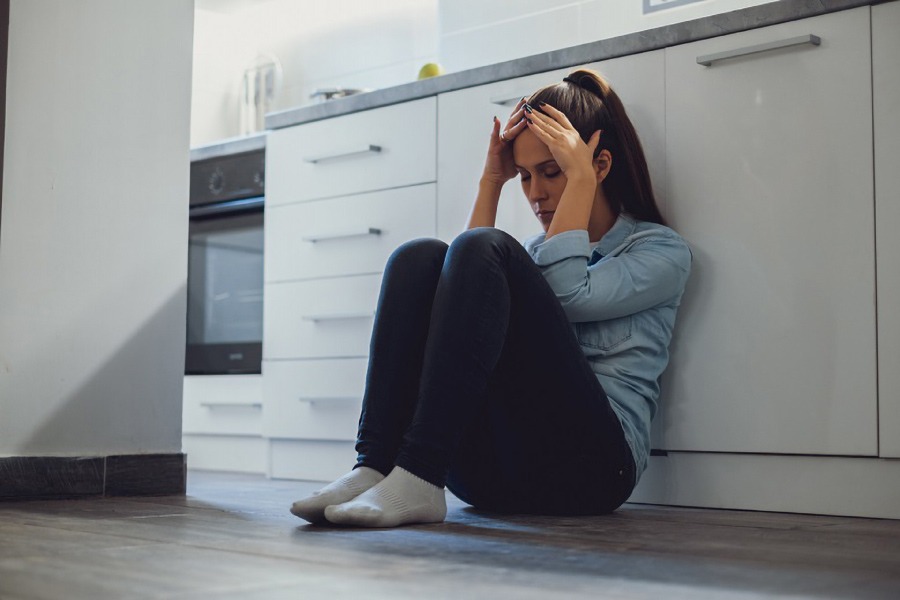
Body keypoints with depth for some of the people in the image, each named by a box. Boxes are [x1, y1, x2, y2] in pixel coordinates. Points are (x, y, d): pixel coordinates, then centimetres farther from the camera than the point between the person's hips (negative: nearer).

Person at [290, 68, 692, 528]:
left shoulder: (663, 250, 10)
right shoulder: (535, 251, 28)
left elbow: (568, 296, -9)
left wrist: (580, 180, -3)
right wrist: (490, 183, 11)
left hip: (586, 466, -5)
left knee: (483, 250, -22)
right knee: (419, 258, -12)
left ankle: (418, 478, -34)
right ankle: (374, 468, -27)